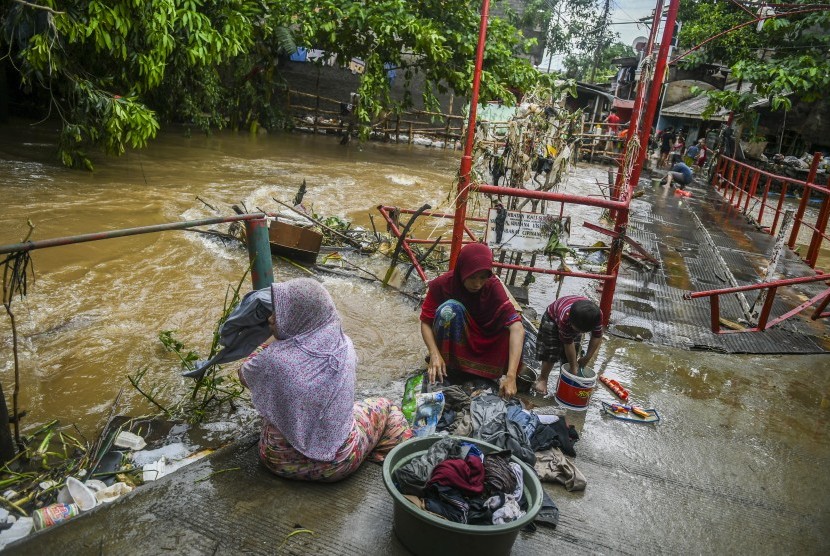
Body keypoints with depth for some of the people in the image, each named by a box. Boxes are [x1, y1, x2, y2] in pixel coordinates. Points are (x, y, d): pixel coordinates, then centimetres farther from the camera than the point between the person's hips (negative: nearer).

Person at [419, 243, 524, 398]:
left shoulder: (493, 286, -24)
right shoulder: (441, 284, -23)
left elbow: (517, 327, -34)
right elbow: (426, 322, -18)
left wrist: (511, 376, -46)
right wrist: (434, 354, -37)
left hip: (482, 343, 1)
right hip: (451, 342, -1)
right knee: (449, 309, -33)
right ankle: (449, 367, -20)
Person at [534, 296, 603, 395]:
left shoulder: (597, 315, -36)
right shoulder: (565, 318, -45)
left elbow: (597, 337, -20)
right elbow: (568, 343, -35)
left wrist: (587, 358, -16)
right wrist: (573, 368, -26)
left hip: (577, 320, 4)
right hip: (553, 317, -4)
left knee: (571, 356, -2)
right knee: (550, 352, -9)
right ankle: (542, 379, 6)